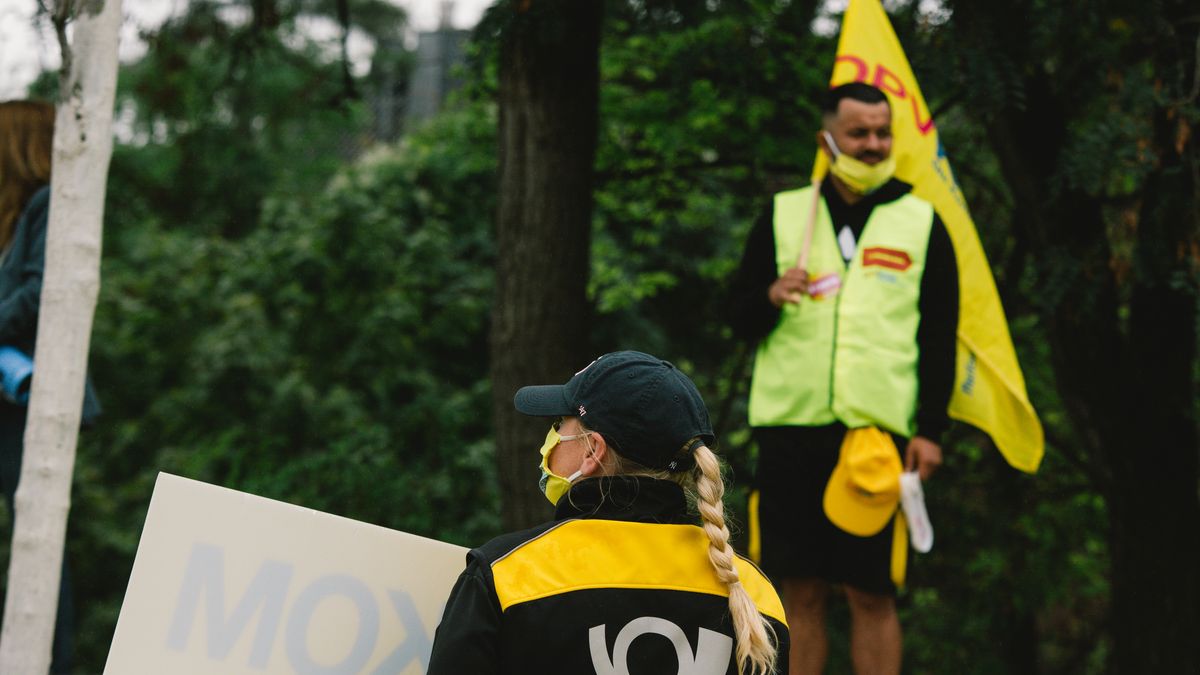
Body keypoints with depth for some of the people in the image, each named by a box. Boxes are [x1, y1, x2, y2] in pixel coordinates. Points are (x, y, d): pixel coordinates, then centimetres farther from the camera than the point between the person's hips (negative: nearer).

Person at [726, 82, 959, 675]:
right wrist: (770, 297, -10)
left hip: (878, 431, -1)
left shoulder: (921, 224, 9)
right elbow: (739, 318, 12)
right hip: (791, 427, 2)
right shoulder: (783, 214, 12)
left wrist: (931, 430, -2)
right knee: (801, 591, 4)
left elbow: (939, 337, 7)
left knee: (871, 592, -4)